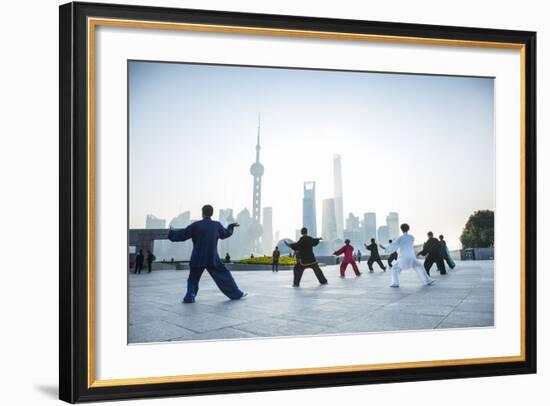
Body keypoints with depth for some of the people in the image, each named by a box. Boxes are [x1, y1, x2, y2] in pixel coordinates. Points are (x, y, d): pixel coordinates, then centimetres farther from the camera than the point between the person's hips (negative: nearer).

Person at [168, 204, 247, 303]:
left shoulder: (196, 225, -5)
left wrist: (172, 232, 20)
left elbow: (182, 235, 1)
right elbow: (225, 234, 21)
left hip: (197, 258, 0)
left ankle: (189, 297, 6)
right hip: (212, 258, 1)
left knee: (193, 278, 18)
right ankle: (236, 294, 16)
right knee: (224, 275, 11)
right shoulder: (217, 225, 1)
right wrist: (231, 226, 41)